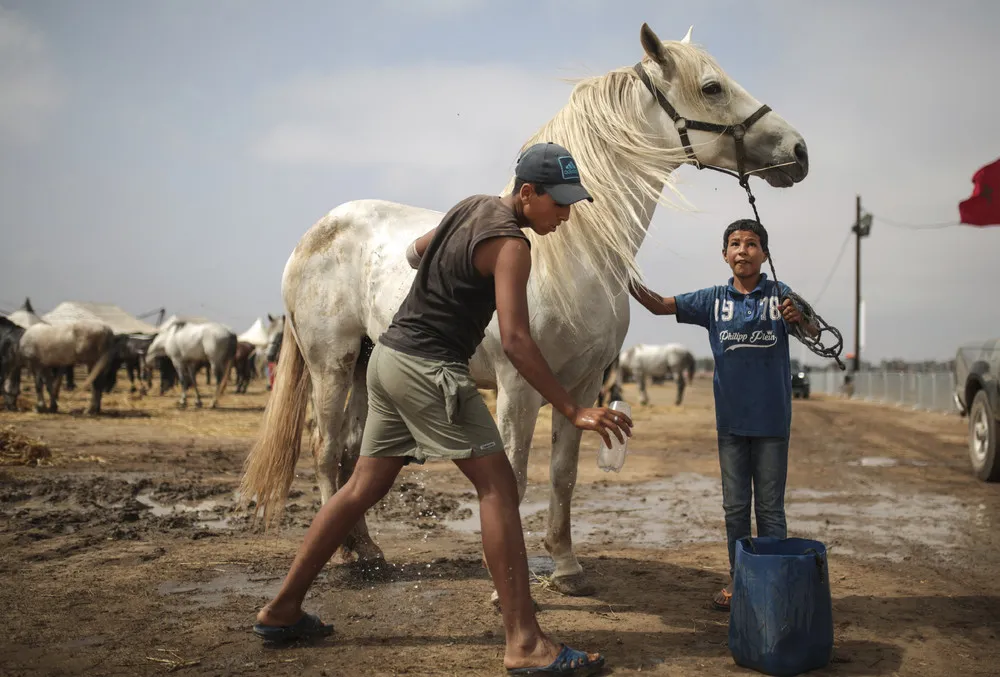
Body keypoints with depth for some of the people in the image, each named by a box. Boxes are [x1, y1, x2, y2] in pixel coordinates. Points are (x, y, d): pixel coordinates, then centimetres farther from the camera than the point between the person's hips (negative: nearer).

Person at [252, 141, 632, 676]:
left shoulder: (472, 207, 13)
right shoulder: (509, 243, -15)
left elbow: (416, 251, 29)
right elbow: (515, 341, -24)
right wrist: (573, 412, -23)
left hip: (390, 356, 10)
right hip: (428, 369, -9)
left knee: (364, 487, 15)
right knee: (497, 487, -9)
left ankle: (281, 610, 24)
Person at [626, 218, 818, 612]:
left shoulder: (780, 295, -2)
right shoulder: (714, 300, 3)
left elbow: (814, 333, -12)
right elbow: (660, 306, 0)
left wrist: (799, 319, -34)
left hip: (772, 420, -2)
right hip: (731, 420, 2)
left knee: (770, 507, 6)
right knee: (735, 506, 11)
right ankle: (738, 580, 22)